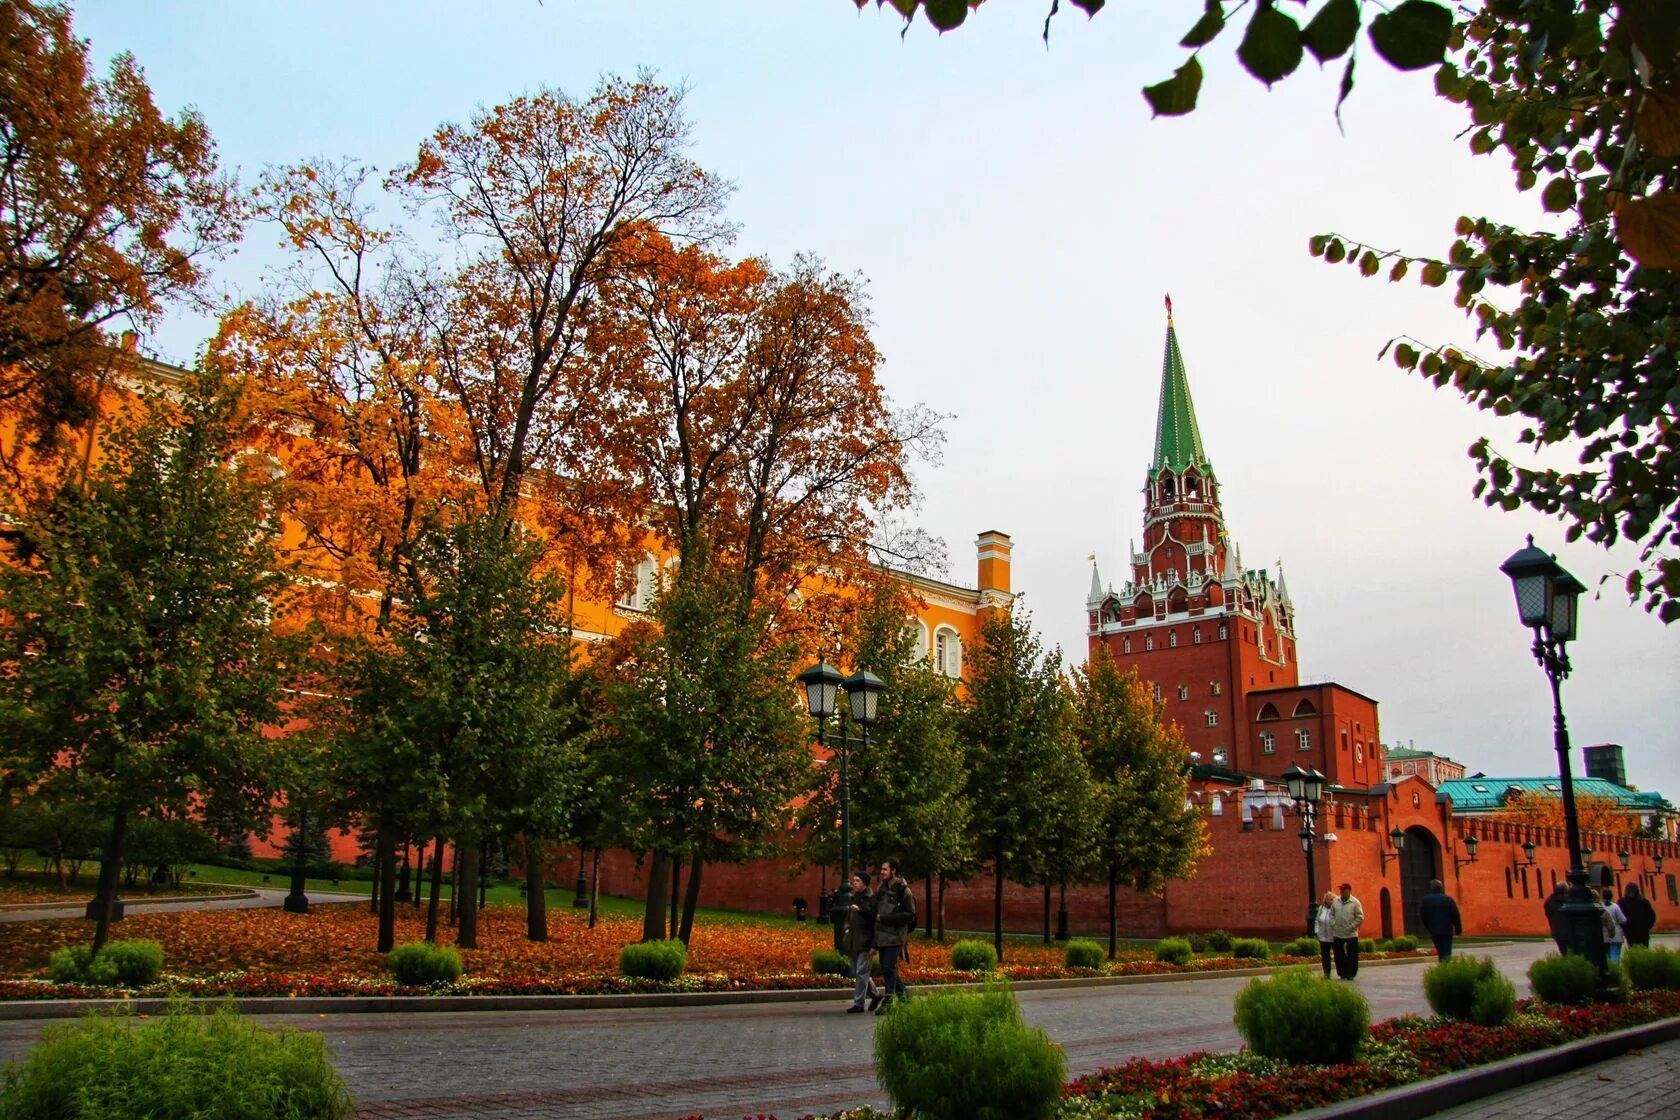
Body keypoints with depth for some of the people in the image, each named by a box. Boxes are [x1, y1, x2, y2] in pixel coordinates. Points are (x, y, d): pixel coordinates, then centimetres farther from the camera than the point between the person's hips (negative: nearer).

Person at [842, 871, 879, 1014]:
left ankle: (858, 1003, 1)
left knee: (861, 972, -5)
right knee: (856, 973, 13)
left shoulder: (871, 899, -10)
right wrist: (847, 929, 7)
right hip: (853, 942, 8)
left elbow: (875, 922, -14)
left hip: (865, 942, -8)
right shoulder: (854, 898, 13)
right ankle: (875, 995, 28)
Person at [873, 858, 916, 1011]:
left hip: (895, 937, -7)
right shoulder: (881, 889, 11)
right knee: (887, 971, 12)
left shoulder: (904, 891, -10)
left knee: (889, 970, -8)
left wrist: (886, 918, -17)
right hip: (882, 937, 7)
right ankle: (904, 994, 26)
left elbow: (910, 915, -14)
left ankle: (887, 1002, 0)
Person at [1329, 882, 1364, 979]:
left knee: (1352, 956, 0)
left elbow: (1360, 917, -8)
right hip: (1338, 934, 4)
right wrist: (1333, 924, 0)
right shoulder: (1335, 902, 6)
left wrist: (1352, 927, -13)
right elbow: (1331, 914, 14)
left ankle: (1351, 973, 11)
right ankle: (1342, 973, 19)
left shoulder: (1355, 902, -6)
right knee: (1339, 955, 8)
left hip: (1351, 934, -4)